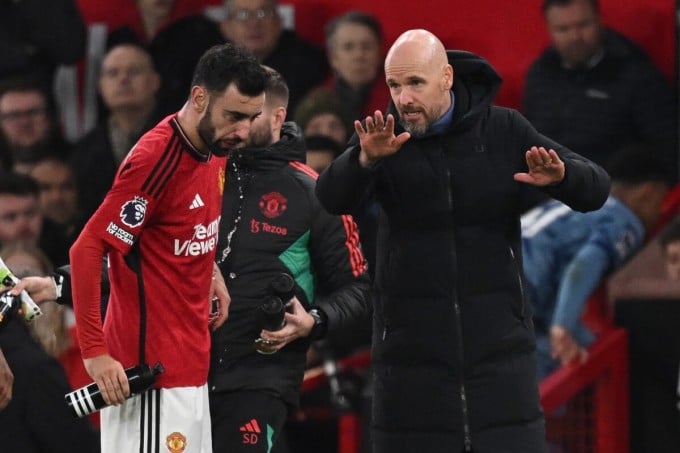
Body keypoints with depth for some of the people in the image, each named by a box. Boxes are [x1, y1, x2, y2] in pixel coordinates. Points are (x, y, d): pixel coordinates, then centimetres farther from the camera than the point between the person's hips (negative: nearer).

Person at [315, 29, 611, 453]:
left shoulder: (505, 130, 1)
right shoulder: (382, 137, -1)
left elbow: (596, 189, 0)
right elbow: (332, 197, -19)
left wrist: (561, 176, -24)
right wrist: (365, 159, -41)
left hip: (498, 347, 0)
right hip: (411, 350, 0)